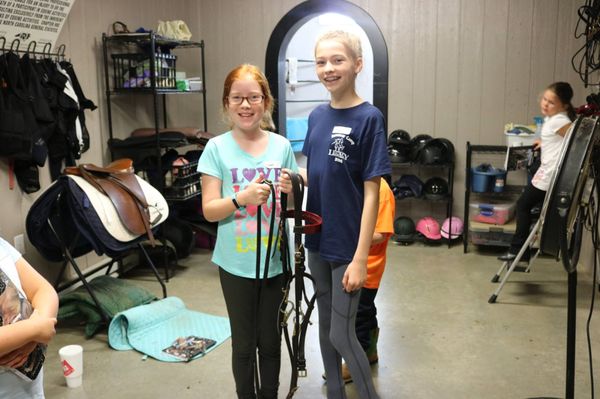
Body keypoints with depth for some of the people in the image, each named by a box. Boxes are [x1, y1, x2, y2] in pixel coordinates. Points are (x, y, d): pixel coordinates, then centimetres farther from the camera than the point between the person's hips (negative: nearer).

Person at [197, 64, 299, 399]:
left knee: (270, 340, 15)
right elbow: (209, 210, -9)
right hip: (236, 263, -1)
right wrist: (241, 198, -27)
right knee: (244, 343, 13)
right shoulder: (217, 148, -6)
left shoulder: (281, 146, 0)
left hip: (275, 260, 2)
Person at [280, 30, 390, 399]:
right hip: (317, 241, 6)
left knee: (342, 334, 2)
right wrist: (294, 182, -8)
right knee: (325, 326, 18)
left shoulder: (369, 118, -14)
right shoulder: (317, 116, 4)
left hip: (347, 246, -6)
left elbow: (371, 193, -16)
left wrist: (360, 258, -18)